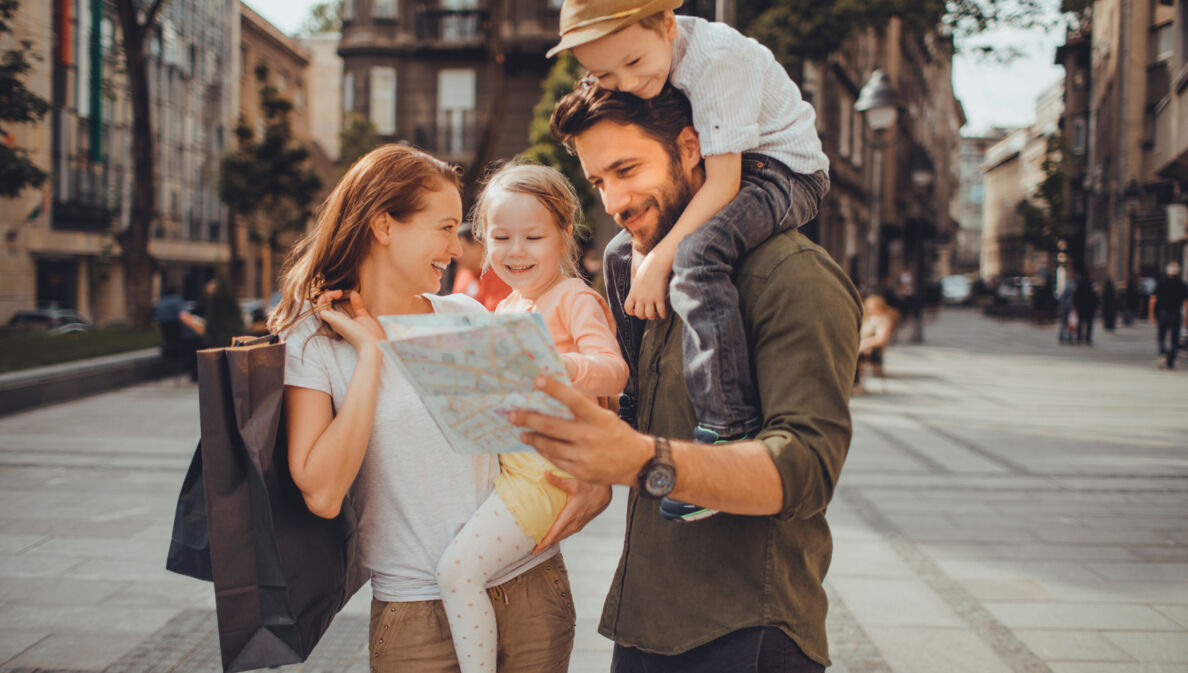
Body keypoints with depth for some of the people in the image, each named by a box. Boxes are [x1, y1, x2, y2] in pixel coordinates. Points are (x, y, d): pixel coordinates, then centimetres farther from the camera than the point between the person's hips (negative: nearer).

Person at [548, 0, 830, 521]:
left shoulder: (714, 57, -28)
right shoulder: (640, 73, -2)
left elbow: (723, 180, -30)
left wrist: (660, 259, -31)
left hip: (784, 171, -9)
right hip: (729, 173, 9)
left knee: (697, 254, -35)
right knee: (622, 254, 13)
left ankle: (728, 434, -36)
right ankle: (637, 401, 26)